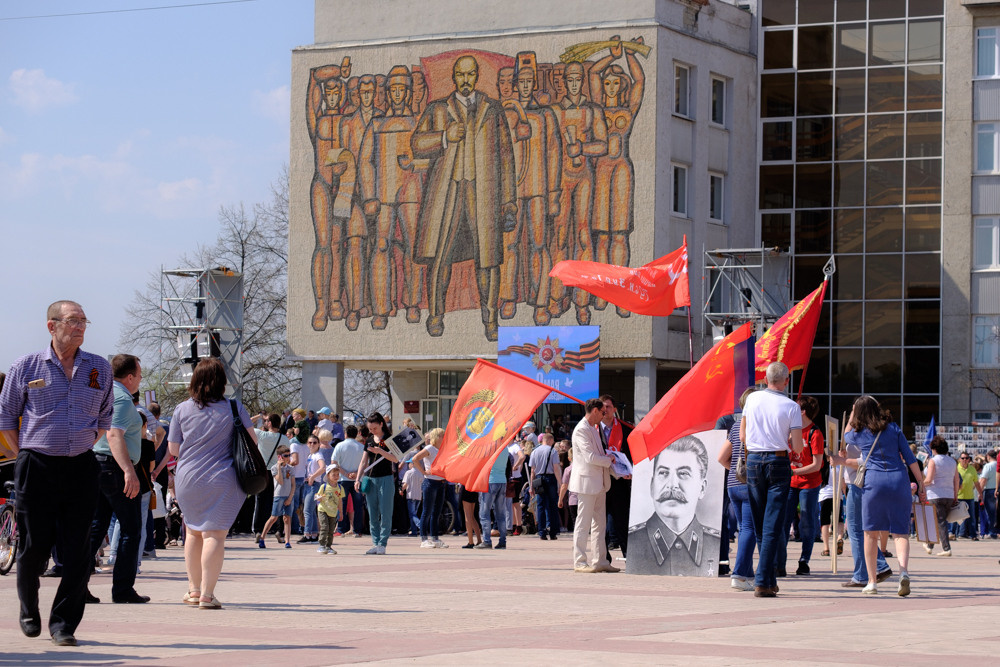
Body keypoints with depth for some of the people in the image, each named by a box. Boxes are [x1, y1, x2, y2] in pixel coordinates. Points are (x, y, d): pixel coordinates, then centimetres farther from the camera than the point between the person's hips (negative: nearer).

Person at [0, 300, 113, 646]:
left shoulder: (99, 368, 9)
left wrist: (84, 448, 12)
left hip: (81, 468, 2)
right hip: (36, 468, -2)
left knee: (77, 552, -4)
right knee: (34, 546, 2)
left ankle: (64, 624, 3)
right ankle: (29, 610, 26)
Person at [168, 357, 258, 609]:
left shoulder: (182, 410, 2)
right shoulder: (234, 408, -3)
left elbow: (173, 449, 5)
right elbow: (252, 440, 1)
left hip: (188, 480, 3)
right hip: (221, 481, -3)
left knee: (193, 531, 18)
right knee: (215, 533, -5)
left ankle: (194, 589, 24)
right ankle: (207, 594, -12)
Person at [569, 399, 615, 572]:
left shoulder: (593, 429, 17)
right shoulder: (581, 430, -14)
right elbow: (590, 457, -21)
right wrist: (609, 460, -7)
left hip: (599, 484, 10)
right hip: (586, 483, -10)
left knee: (599, 524, 10)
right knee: (583, 524, -5)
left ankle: (600, 561, 14)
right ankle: (579, 562, -2)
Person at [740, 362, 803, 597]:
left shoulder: (752, 399, 2)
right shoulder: (791, 407, -8)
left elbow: (742, 436, 10)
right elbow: (797, 447, -9)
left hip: (753, 461, 3)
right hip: (778, 463, -3)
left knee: (759, 525, 13)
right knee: (773, 525, -3)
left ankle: (769, 580, 18)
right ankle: (762, 582, -10)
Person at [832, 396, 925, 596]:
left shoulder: (858, 434, 7)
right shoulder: (893, 429, 9)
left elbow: (846, 436, 33)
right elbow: (910, 458, 6)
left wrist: (852, 415, 38)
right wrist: (921, 484, 10)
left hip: (874, 482, -1)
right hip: (899, 481, 1)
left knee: (871, 533, 10)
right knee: (900, 532, 1)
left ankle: (872, 581, 10)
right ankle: (903, 570, -25)